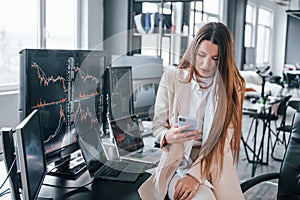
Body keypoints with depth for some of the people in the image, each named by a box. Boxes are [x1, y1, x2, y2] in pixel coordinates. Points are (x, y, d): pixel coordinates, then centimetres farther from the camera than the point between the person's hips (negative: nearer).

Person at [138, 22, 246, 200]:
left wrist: (196, 174, -18)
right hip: (178, 164, -1)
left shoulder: (233, 86, -1)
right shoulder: (171, 77, -1)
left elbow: (223, 140, -7)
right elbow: (158, 125, 3)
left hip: (216, 167, 2)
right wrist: (168, 137, -21)